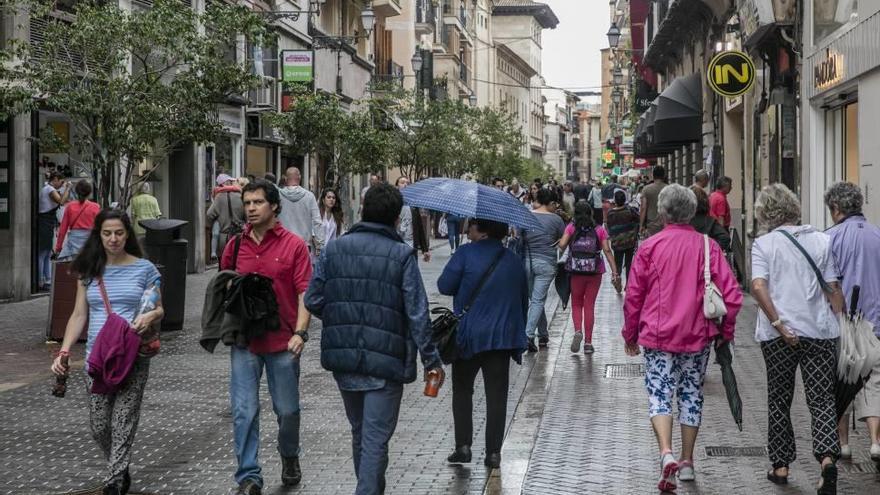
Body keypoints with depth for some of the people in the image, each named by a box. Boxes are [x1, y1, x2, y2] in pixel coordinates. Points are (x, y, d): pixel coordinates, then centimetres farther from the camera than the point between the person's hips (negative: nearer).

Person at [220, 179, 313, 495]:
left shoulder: (294, 246, -5)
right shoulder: (236, 245, 5)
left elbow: (305, 293, -8)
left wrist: (300, 332, -19)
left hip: (282, 342, -2)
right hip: (244, 341, 2)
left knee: (287, 410, 11)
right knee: (244, 412, -2)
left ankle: (289, 457, 38)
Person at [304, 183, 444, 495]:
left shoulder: (334, 249, 1)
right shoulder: (402, 255, -9)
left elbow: (313, 301, 1)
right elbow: (417, 313, -11)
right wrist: (431, 359, -3)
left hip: (342, 357, 4)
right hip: (385, 359, -4)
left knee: (359, 433, 21)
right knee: (376, 439, 0)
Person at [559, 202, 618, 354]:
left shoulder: (571, 228, -1)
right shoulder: (599, 230, 2)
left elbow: (562, 245, -12)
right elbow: (607, 250, -4)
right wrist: (614, 270, -4)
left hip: (576, 271, -1)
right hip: (595, 272, 1)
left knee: (576, 304, 15)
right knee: (589, 305, 8)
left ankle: (578, 331, -10)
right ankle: (588, 342, 9)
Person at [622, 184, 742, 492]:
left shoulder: (649, 247, -5)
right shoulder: (707, 246, -3)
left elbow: (633, 296, -2)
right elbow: (732, 295, -6)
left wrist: (630, 334, 10)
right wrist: (725, 332, 8)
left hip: (657, 336, -2)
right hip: (698, 337, 2)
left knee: (659, 394, 3)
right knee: (691, 394, 14)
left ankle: (666, 454, -19)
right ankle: (687, 463, 20)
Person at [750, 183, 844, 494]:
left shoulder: (763, 244, -2)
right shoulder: (821, 241, 5)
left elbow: (758, 287, -15)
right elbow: (833, 289, 3)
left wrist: (778, 324, -14)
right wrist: (841, 325, 8)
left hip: (778, 335, -1)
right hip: (820, 331, 1)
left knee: (779, 400, 14)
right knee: (822, 400, 3)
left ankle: (780, 466, 19)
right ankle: (827, 457, -20)